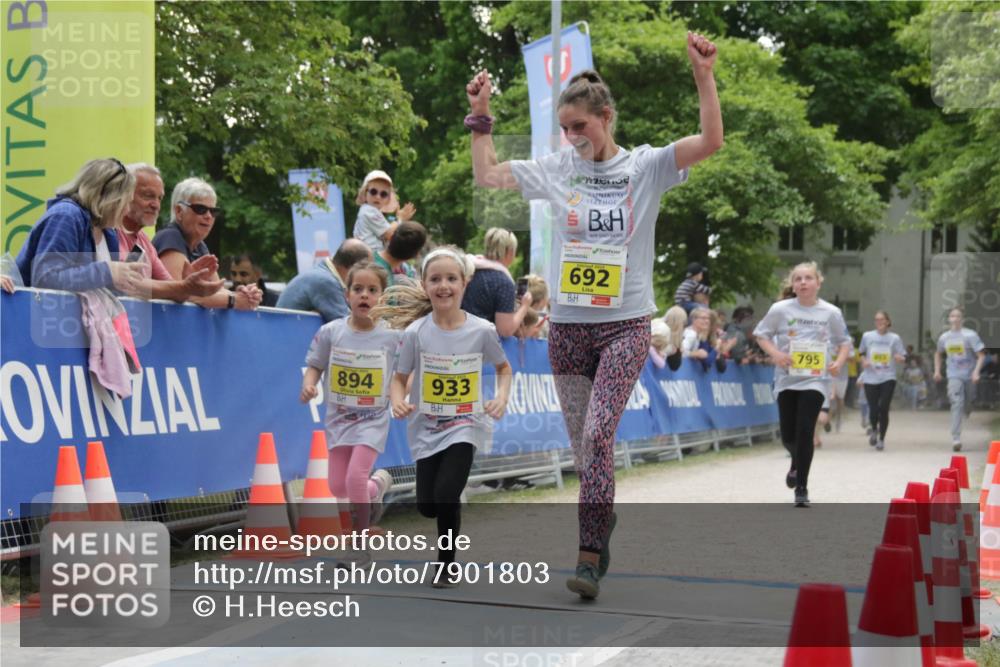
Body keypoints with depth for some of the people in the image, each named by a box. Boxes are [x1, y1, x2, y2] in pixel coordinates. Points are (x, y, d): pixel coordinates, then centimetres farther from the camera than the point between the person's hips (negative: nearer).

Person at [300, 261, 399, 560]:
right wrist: (308, 385, -18)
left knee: (356, 478, -19)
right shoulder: (330, 332, -7)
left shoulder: (393, 336, -10)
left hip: (373, 419, -3)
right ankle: (378, 484, 38)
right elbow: (315, 366, 2)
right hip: (339, 417, 3)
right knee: (338, 487, 5)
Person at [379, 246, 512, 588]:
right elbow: (400, 378, 0)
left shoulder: (482, 331, -9)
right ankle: (452, 521, 42)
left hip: (465, 425, -2)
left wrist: (502, 397, -10)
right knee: (427, 505, 4)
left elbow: (503, 368, 8)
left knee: (446, 494, -18)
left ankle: (447, 563, 6)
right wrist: (398, 402, -21)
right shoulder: (415, 332, -10)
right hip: (427, 427, 2)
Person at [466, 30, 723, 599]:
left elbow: (711, 142, -14)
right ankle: (602, 528, 30)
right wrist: (481, 116, 5)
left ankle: (591, 557, -14)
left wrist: (704, 75, -22)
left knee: (598, 434, -18)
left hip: (625, 324, -4)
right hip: (568, 326, 4)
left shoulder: (646, 166, -2)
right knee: (582, 444, 9)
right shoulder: (557, 169, 6)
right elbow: (487, 175, 11)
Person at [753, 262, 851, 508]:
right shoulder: (780, 309, -3)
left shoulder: (831, 313, -1)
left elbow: (844, 342, 11)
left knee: (805, 432, -14)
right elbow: (761, 334, 6)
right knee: (788, 436, 6)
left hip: (815, 380, -1)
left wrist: (839, 362, -8)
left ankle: (802, 488, -2)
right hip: (787, 379, 1)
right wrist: (775, 354, -11)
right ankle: (797, 463, 43)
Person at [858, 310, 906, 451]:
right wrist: (864, 361, -3)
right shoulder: (867, 336, 5)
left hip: (888, 378, -1)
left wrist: (899, 358, -18)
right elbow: (861, 353, 17)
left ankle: (881, 439, 10)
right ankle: (874, 430, 32)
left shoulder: (895, 338, 3)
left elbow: (903, 357, 5)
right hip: (870, 378, 1)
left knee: (883, 409, -8)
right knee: (873, 410, -2)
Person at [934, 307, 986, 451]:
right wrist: (937, 370, 13)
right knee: (957, 405, -14)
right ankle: (956, 439, -18)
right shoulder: (944, 337, 1)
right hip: (954, 376, 1)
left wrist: (976, 372, -23)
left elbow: (981, 355, -12)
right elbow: (938, 354, 21)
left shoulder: (970, 335, -12)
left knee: (967, 406, 13)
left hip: (969, 376, -1)